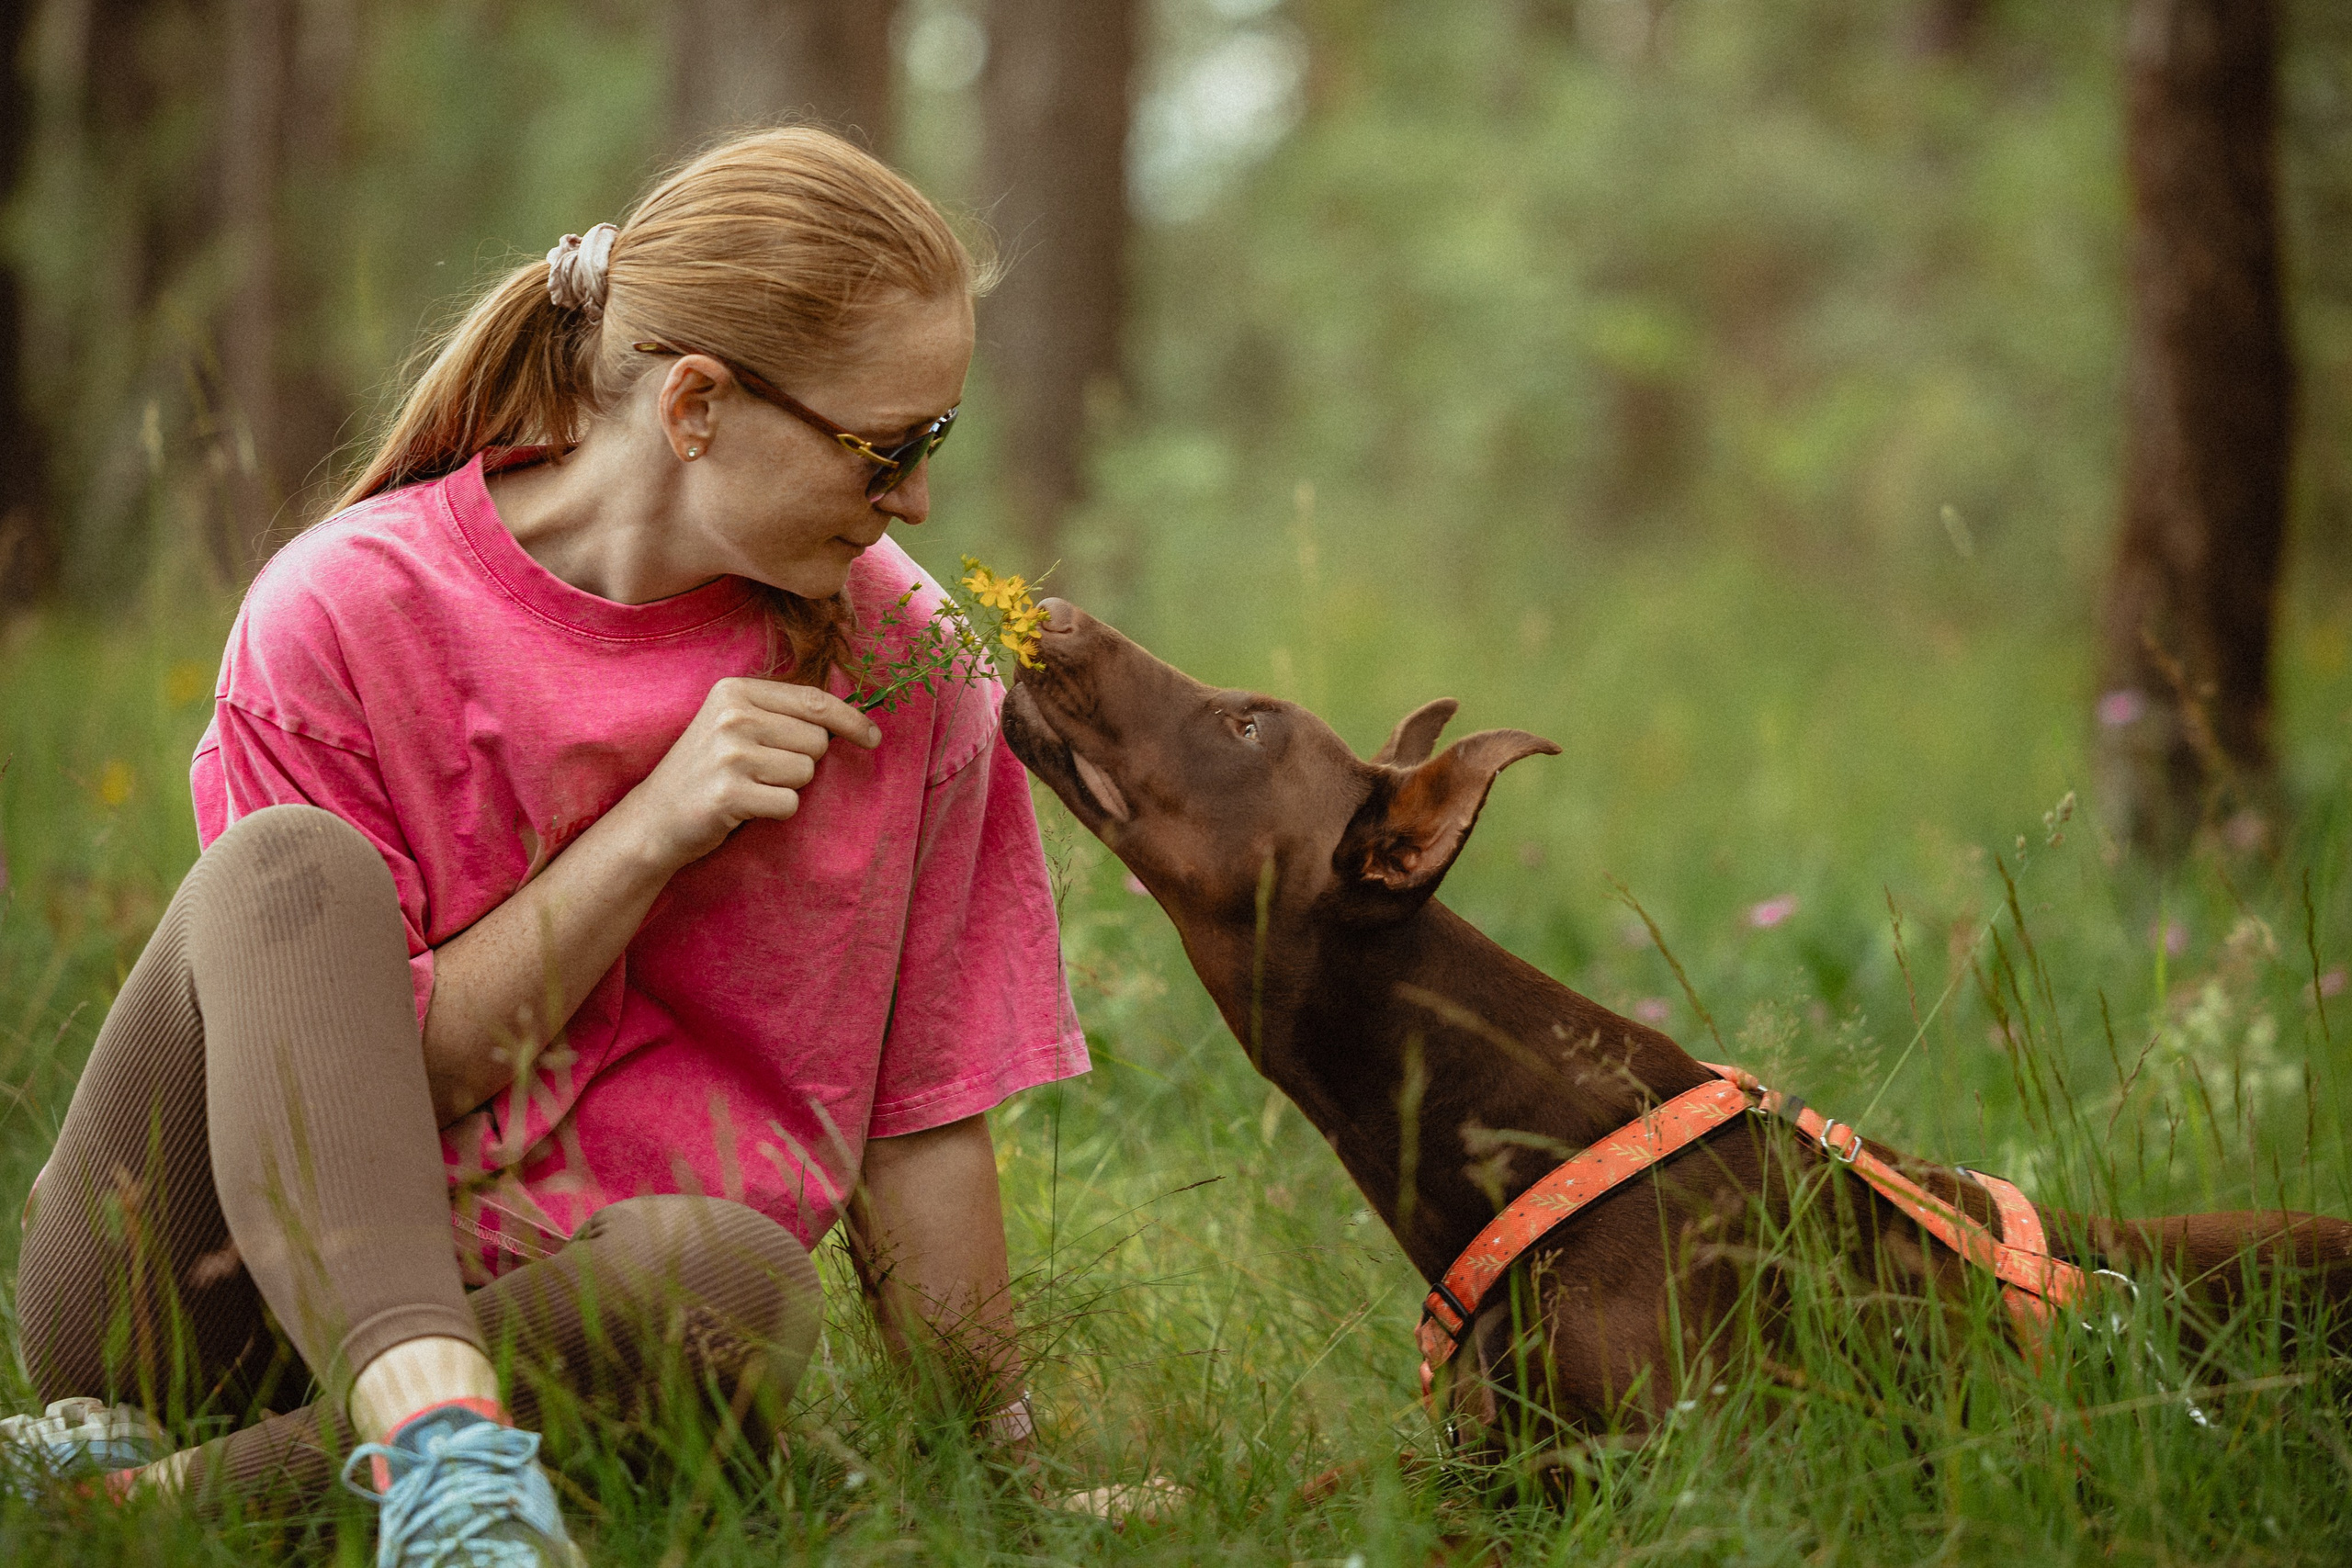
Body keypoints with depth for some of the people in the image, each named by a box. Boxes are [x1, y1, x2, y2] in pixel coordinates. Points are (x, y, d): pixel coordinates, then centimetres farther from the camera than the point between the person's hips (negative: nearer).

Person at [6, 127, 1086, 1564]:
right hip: (217, 1293, -1)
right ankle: (442, 1442, -42)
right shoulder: (340, 614, -9)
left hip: (559, 1312, 2)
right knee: (292, 866, -28)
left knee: (740, 1282, -34)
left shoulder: (891, 656, -1)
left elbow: (918, 1118, 5)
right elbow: (347, 1073, -9)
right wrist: (651, 833, -16)